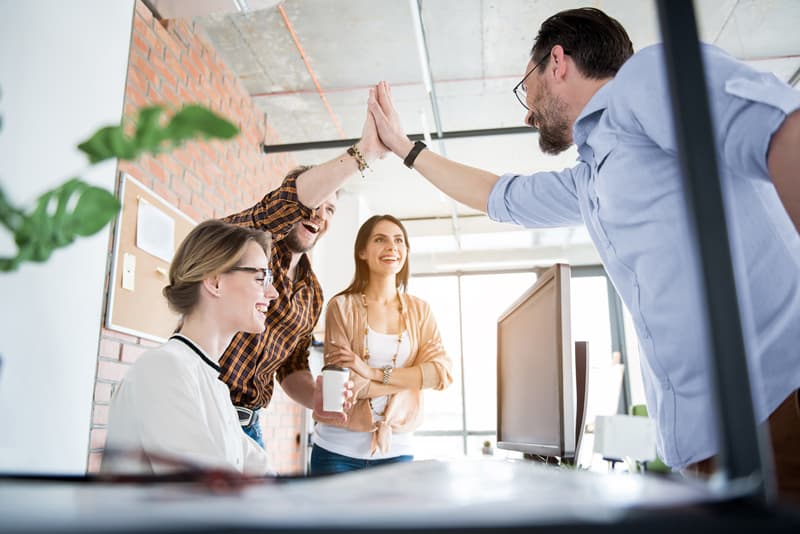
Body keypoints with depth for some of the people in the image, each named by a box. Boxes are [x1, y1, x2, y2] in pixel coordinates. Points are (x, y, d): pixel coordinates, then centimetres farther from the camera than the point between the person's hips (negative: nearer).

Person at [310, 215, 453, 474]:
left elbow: (441, 372, -8)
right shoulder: (341, 306, -5)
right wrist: (414, 377, -10)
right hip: (338, 449, -2)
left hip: (397, 450, 3)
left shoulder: (420, 310, 5)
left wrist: (374, 373, -17)